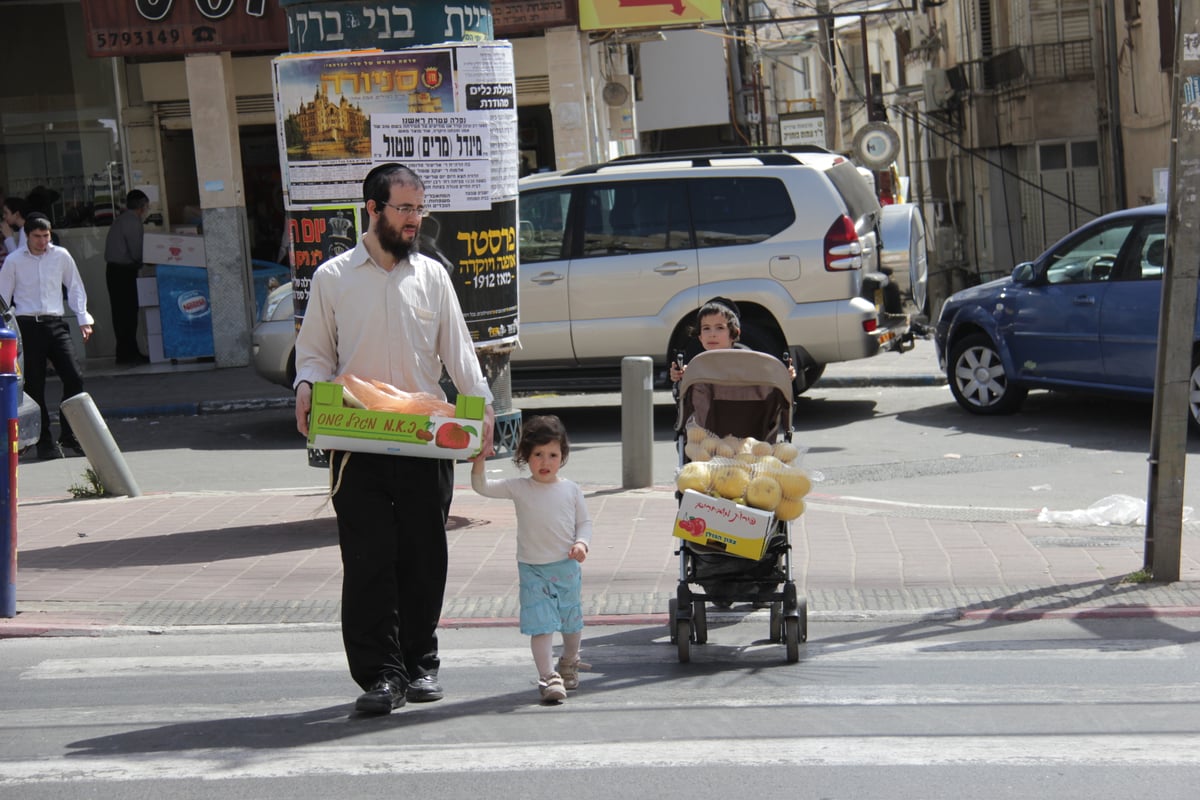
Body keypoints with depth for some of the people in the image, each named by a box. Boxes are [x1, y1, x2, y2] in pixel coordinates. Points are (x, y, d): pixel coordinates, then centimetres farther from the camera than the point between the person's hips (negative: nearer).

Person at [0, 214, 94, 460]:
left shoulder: (61, 256, 6)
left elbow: (75, 288, 14)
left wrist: (84, 319, 7)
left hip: (55, 323, 2)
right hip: (27, 326, -2)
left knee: (74, 377, -10)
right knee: (34, 385, 0)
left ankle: (69, 434, 3)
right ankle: (44, 441, 10)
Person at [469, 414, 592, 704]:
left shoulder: (570, 490, 2)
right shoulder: (518, 489, -3)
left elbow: (584, 522, 8)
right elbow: (482, 487, -8)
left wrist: (582, 543, -10)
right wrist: (478, 463, -24)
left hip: (567, 567, 2)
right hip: (533, 570, -2)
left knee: (572, 622, 16)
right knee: (541, 625, -11)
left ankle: (568, 663, 41)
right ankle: (548, 677, -11)